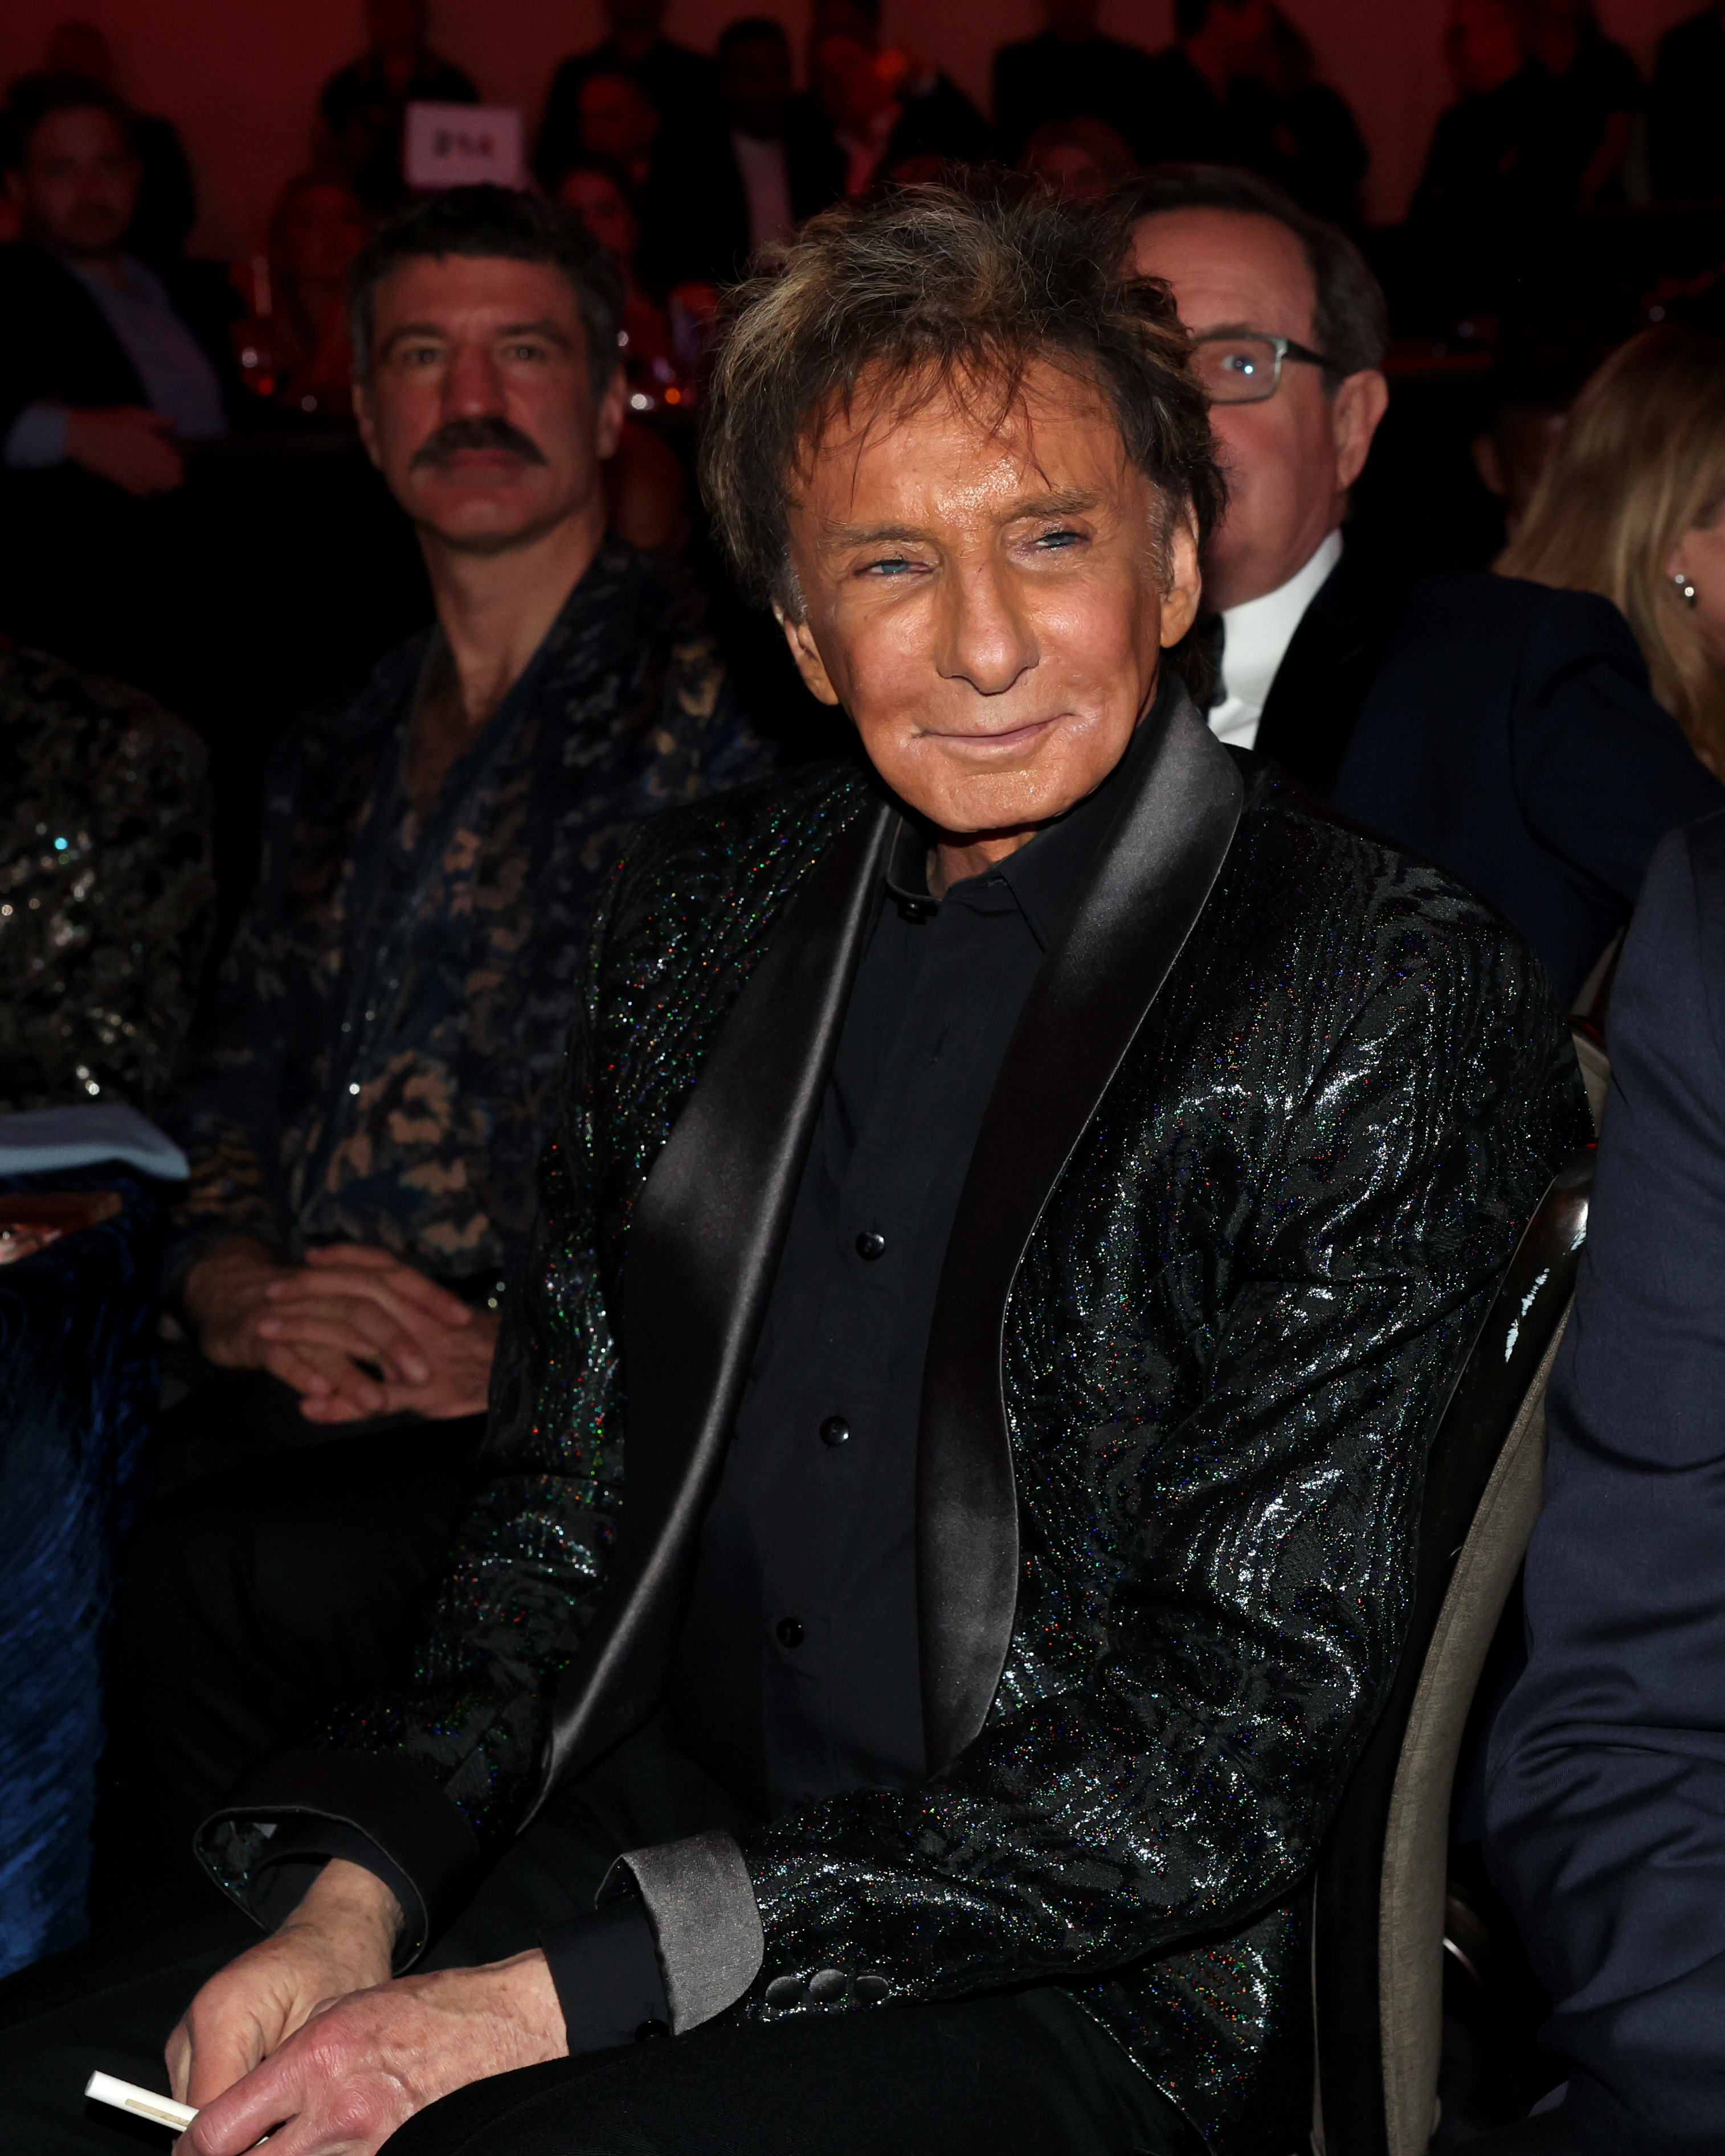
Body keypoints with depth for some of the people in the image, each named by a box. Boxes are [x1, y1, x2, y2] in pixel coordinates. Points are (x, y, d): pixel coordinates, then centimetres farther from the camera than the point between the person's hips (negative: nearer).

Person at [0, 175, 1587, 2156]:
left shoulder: (1392, 1001, -10)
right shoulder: (695, 909, 8)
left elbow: (1243, 1719, -14)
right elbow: (563, 1500, 12)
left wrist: (550, 1992, -19)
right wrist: (356, 1892, -8)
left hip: (1089, 1987, -5)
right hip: (633, 1877, 5)